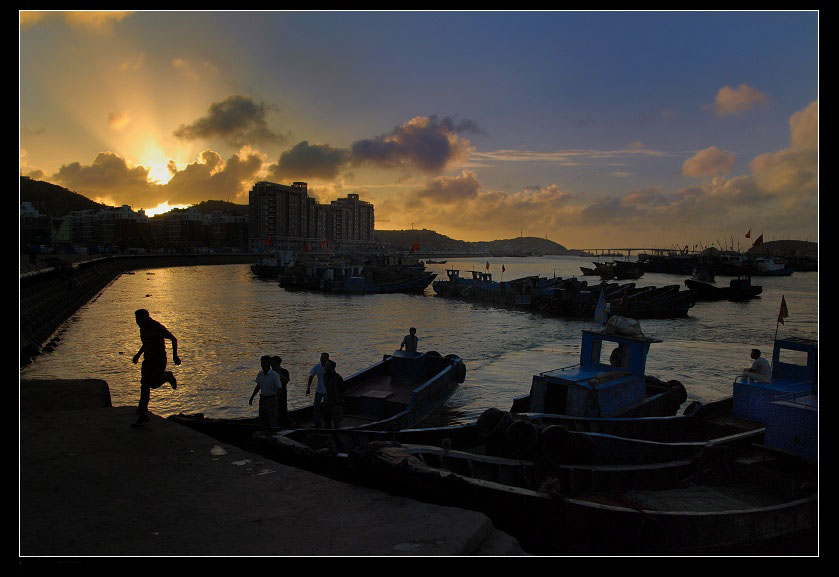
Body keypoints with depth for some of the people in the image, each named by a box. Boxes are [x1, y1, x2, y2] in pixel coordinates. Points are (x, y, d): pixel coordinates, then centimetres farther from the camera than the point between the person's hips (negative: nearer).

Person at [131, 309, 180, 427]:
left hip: (159, 359, -7)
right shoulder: (143, 328, 8)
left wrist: (175, 356, -15)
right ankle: (143, 414, 4)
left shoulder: (158, 328, -16)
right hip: (148, 359, 7)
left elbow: (174, 339, -10)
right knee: (144, 386, 1)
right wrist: (138, 354, 17)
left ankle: (168, 376, 17)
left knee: (154, 384, -16)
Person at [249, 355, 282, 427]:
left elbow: (279, 388, -15)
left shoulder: (274, 375, -14)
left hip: (271, 399, -6)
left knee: (273, 421, -4)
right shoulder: (260, 374, 5)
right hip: (262, 399, 6)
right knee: (262, 421, 10)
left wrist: (274, 400, -27)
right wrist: (252, 397, 17)